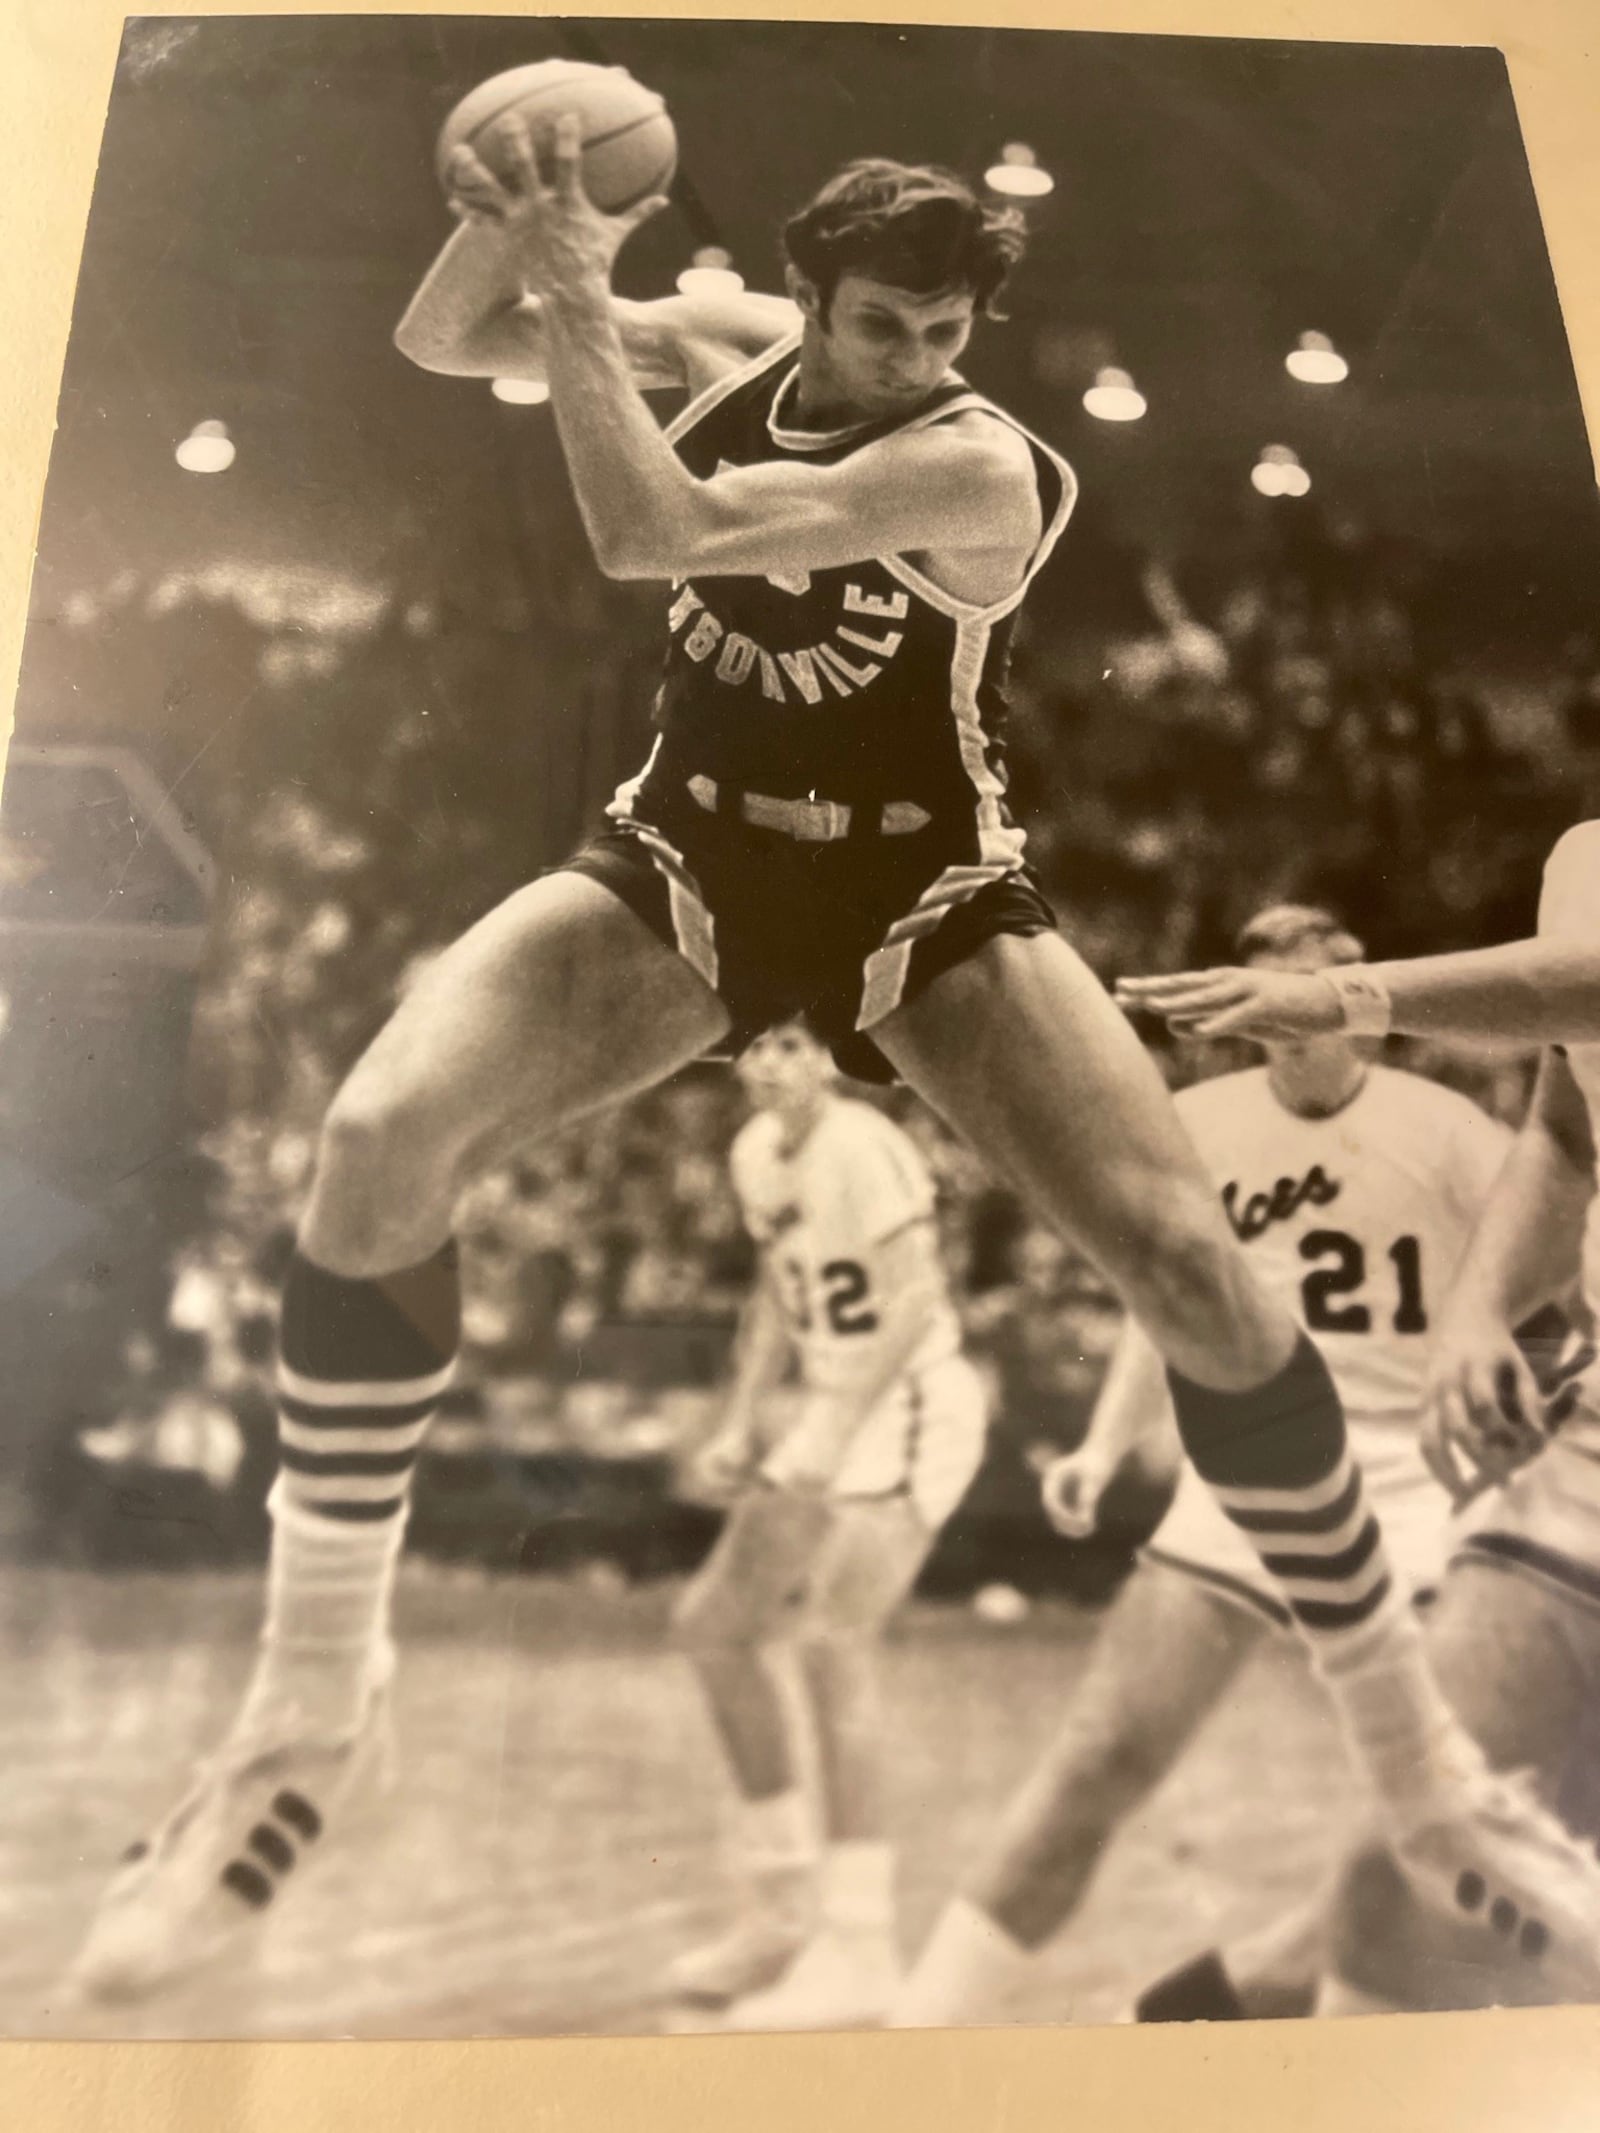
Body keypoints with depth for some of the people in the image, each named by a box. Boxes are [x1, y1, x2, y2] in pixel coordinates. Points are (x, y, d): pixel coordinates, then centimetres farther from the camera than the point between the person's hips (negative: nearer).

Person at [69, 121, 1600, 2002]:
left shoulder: (980, 467, -17)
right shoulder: (744, 344, 3)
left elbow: (646, 534, -26)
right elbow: (439, 347, 7)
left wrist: (576, 296, -17)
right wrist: (503, 230, -13)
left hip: (925, 905, -3)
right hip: (684, 868, 4)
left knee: (1195, 1261, -19)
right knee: (374, 1141, -22)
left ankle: (1422, 1775, 5)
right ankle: (306, 1713, -4)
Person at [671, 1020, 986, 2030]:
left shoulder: (864, 1147, -17)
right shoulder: (757, 1152, 7)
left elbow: (917, 1304, -22)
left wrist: (830, 1427, -25)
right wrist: (743, 1423, 12)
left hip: (916, 1407, -9)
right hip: (838, 1411, 9)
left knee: (833, 1636, -16)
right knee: (718, 1625, 10)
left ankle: (860, 1949, -1)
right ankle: (784, 1907, 24)